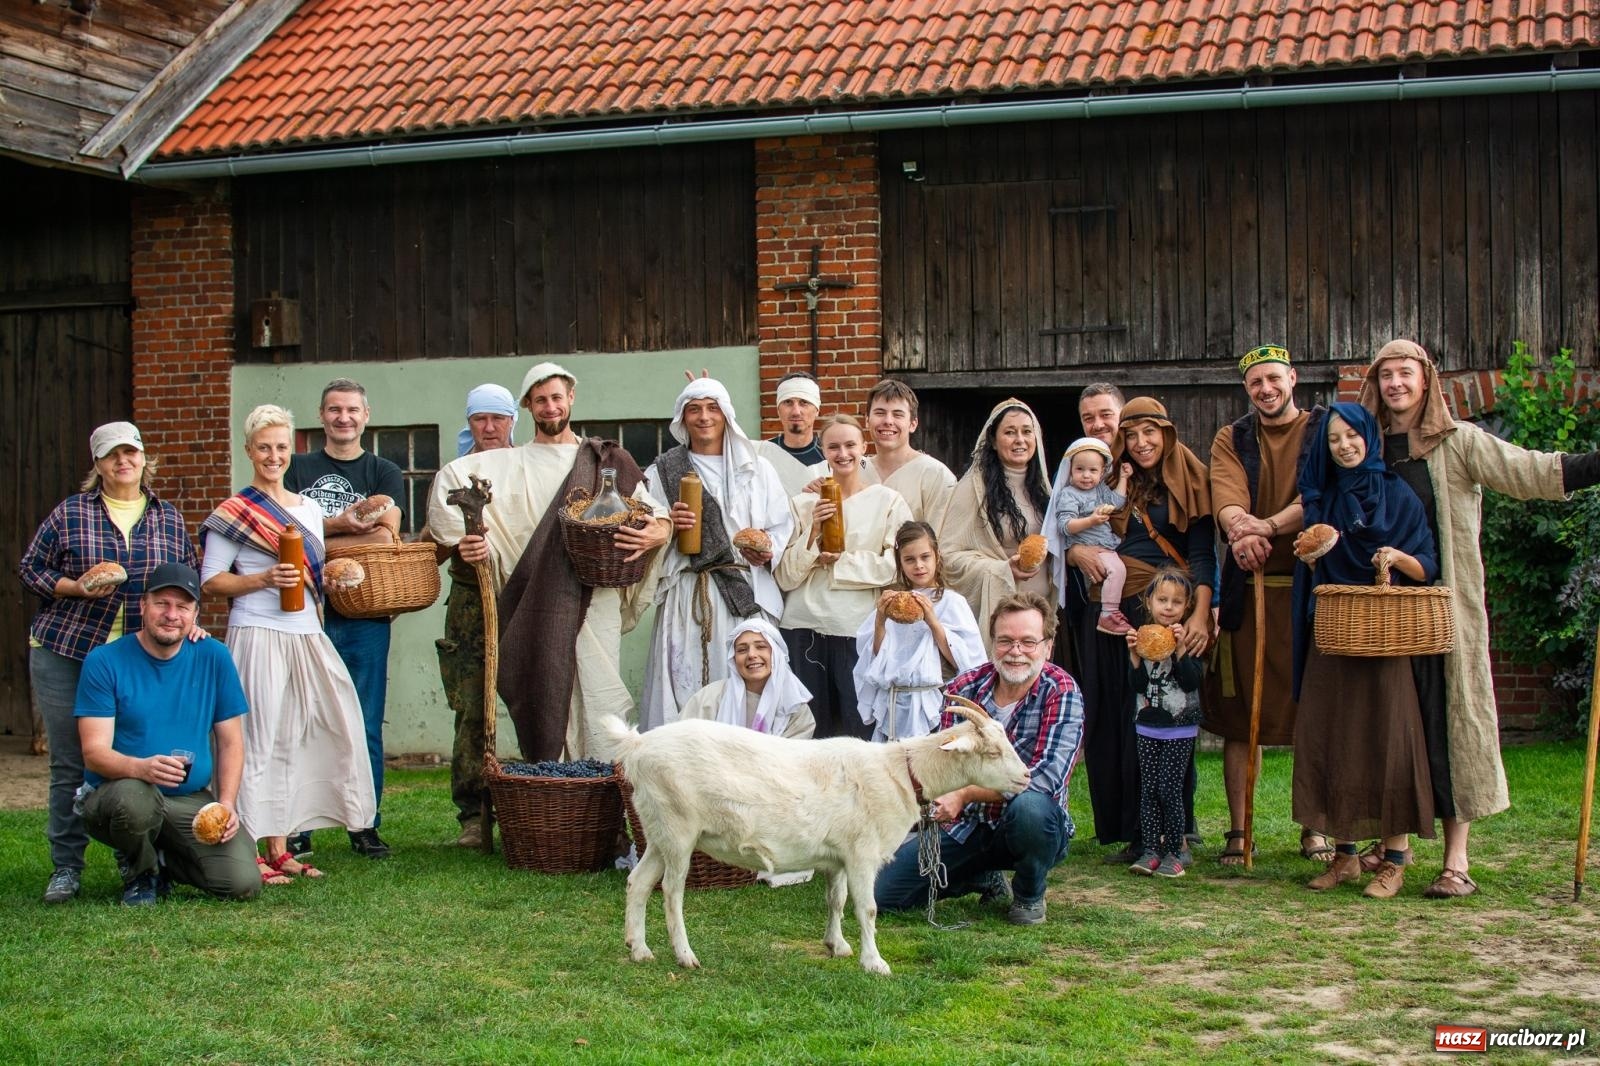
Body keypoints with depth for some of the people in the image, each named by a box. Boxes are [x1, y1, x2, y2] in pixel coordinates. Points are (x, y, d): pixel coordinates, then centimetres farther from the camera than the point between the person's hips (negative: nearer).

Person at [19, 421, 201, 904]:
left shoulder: (170, 519, 10)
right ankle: (66, 868, 11)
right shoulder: (70, 513, 3)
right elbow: (31, 569, 5)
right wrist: (77, 588, -9)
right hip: (65, 652, -1)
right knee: (70, 764, 3)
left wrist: (186, 623, 1)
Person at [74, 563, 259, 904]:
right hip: (115, 793, -3)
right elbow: (94, 752, -12)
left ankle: (163, 860, 16)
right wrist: (141, 768, -32)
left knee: (243, 883, -18)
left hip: (193, 801, 3)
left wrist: (226, 802, -7)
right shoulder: (105, 662, -5)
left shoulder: (213, 658, 5)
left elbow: (230, 742, 9)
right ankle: (140, 873, -3)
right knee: (135, 798, -40)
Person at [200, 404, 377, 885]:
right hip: (258, 634, -6)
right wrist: (264, 580, -16)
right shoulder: (235, 512, -2)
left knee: (294, 738, 7)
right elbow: (210, 581, -5)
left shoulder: (310, 509, 17)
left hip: (307, 635, 6)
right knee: (260, 740, -8)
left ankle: (281, 849, 13)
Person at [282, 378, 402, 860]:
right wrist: (343, 523, -16)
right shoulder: (298, 469, 14)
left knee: (365, 725, 2)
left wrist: (318, 528, -12)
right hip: (307, 613, 0)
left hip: (365, 617, 0)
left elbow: (388, 532, -3)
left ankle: (366, 826, 9)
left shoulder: (384, 473, 13)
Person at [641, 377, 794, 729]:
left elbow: (783, 527, 9)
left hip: (747, 595, 0)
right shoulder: (662, 472, 13)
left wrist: (768, 551, -10)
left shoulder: (756, 469, 14)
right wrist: (667, 526, -10)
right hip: (687, 597, 0)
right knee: (685, 687, -7)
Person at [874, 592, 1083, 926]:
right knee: (882, 893, -7)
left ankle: (1029, 894, -5)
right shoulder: (963, 688, -5)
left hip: (1038, 826, -3)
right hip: (967, 826, 4)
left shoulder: (1061, 693, -16)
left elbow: (1047, 777, -26)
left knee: (1030, 805, -39)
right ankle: (984, 879, 20)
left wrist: (966, 794, -34)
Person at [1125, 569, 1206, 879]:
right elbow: (1136, 687, -3)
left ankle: (1175, 851, 4)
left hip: (1180, 729, -3)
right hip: (1147, 727, 3)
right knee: (1148, 789, 4)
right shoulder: (1141, 638, 3)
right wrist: (1135, 656, -16)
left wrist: (1180, 649, -23)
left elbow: (1193, 682, -16)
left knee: (1169, 788, -6)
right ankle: (1150, 850, 10)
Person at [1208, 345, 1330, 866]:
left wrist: (1268, 526, -26)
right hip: (1248, 587, 2)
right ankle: (1238, 831, 7)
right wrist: (1240, 527, -29)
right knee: (1240, 711, 1)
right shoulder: (1231, 440, 13)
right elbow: (1226, 496, -6)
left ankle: (1313, 828, 12)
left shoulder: (1324, 431, 6)